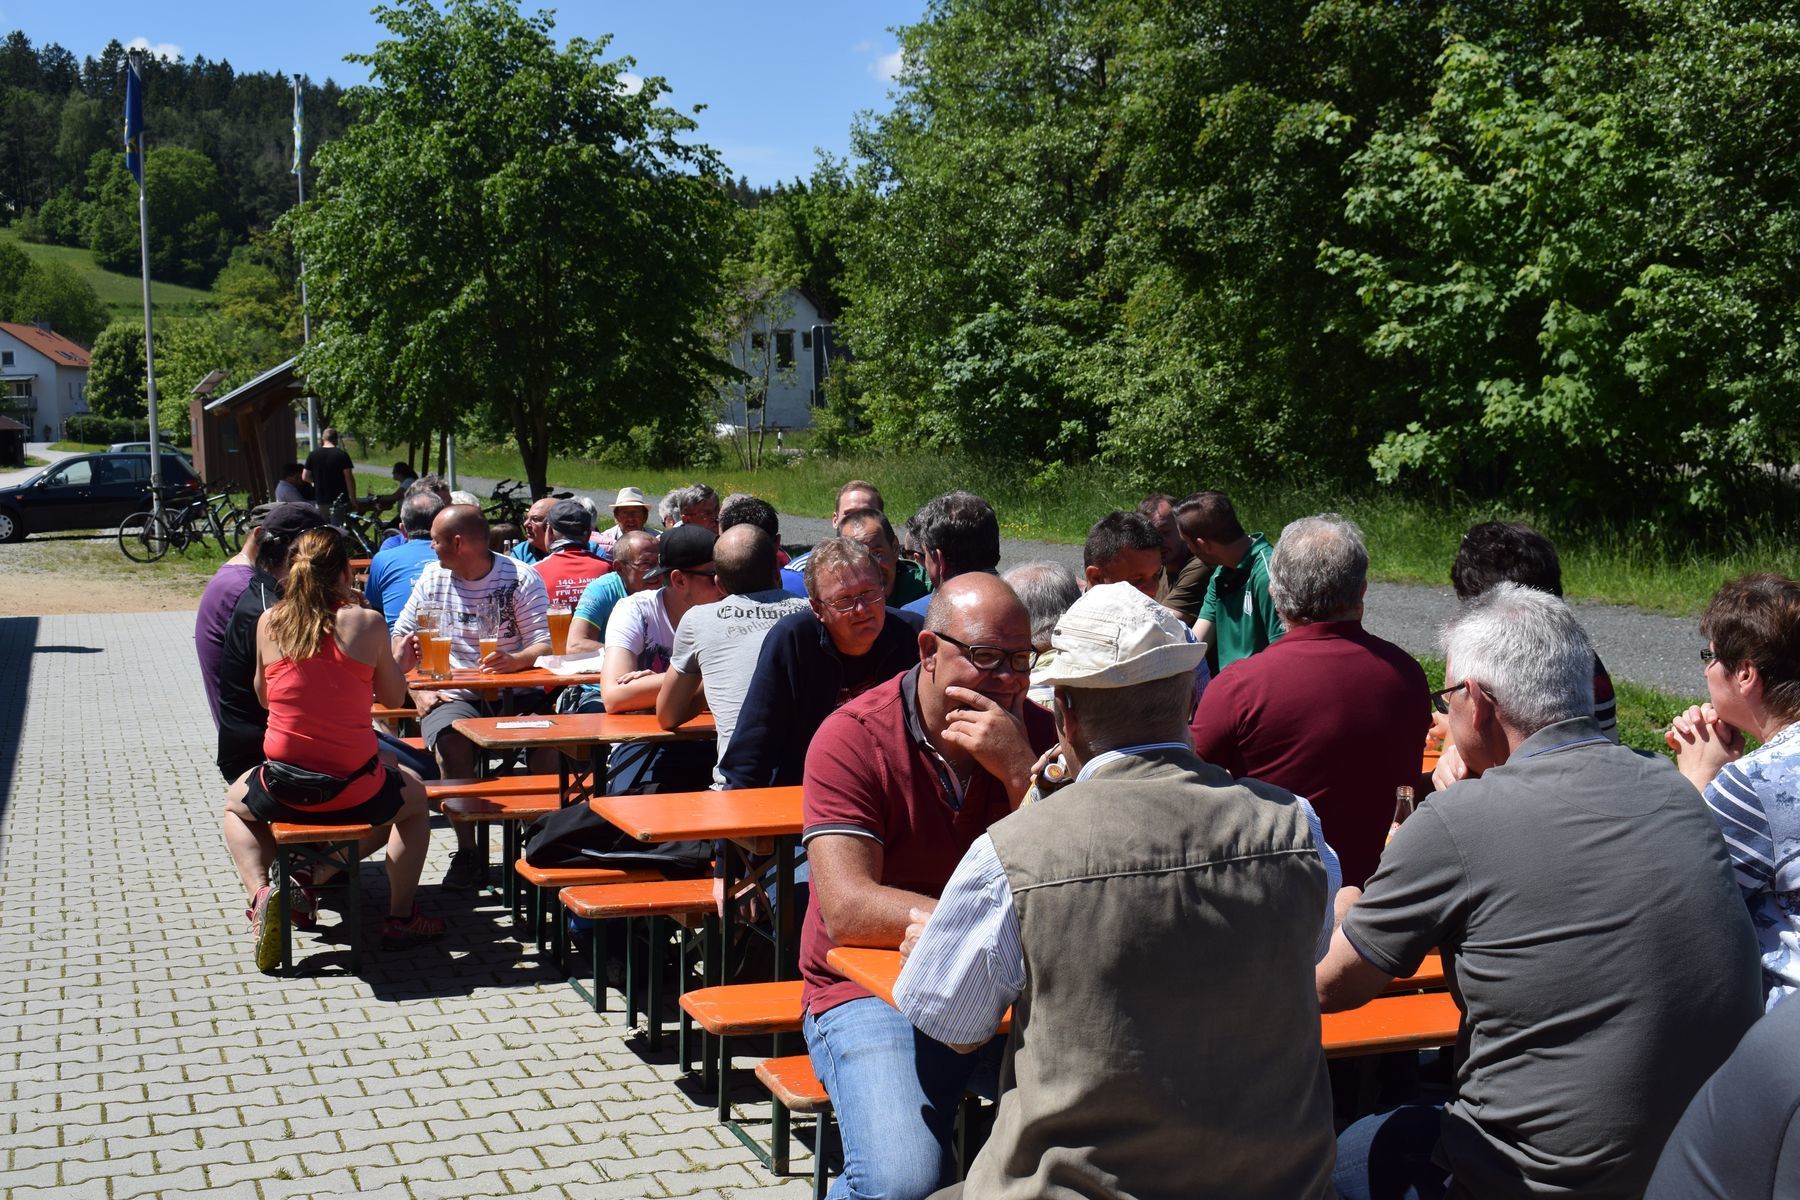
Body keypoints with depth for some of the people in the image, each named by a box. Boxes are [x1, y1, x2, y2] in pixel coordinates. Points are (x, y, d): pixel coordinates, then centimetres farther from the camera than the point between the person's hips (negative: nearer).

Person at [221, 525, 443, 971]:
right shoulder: (366, 623, -7)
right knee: (414, 796, 33)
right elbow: (393, 697, 4)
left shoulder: (269, 622, 0)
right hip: (353, 791, -1)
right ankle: (401, 916, 26)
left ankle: (259, 893, 11)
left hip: (283, 789, 2)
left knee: (235, 803, 37)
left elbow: (263, 695, 14)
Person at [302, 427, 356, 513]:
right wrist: (353, 499, -5)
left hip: (321, 500, 3)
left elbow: (305, 477, 3)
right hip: (340, 499, -3)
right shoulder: (342, 454, -8)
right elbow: (349, 478, -11)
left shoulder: (313, 455, 1)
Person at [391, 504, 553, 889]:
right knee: (450, 738, -34)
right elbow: (401, 640, 15)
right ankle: (467, 852, -24)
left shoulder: (521, 579, 1)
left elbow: (546, 644, -10)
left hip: (513, 694, -2)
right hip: (453, 697, 2)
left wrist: (514, 659, -33)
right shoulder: (432, 577, 13)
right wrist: (417, 690, -2)